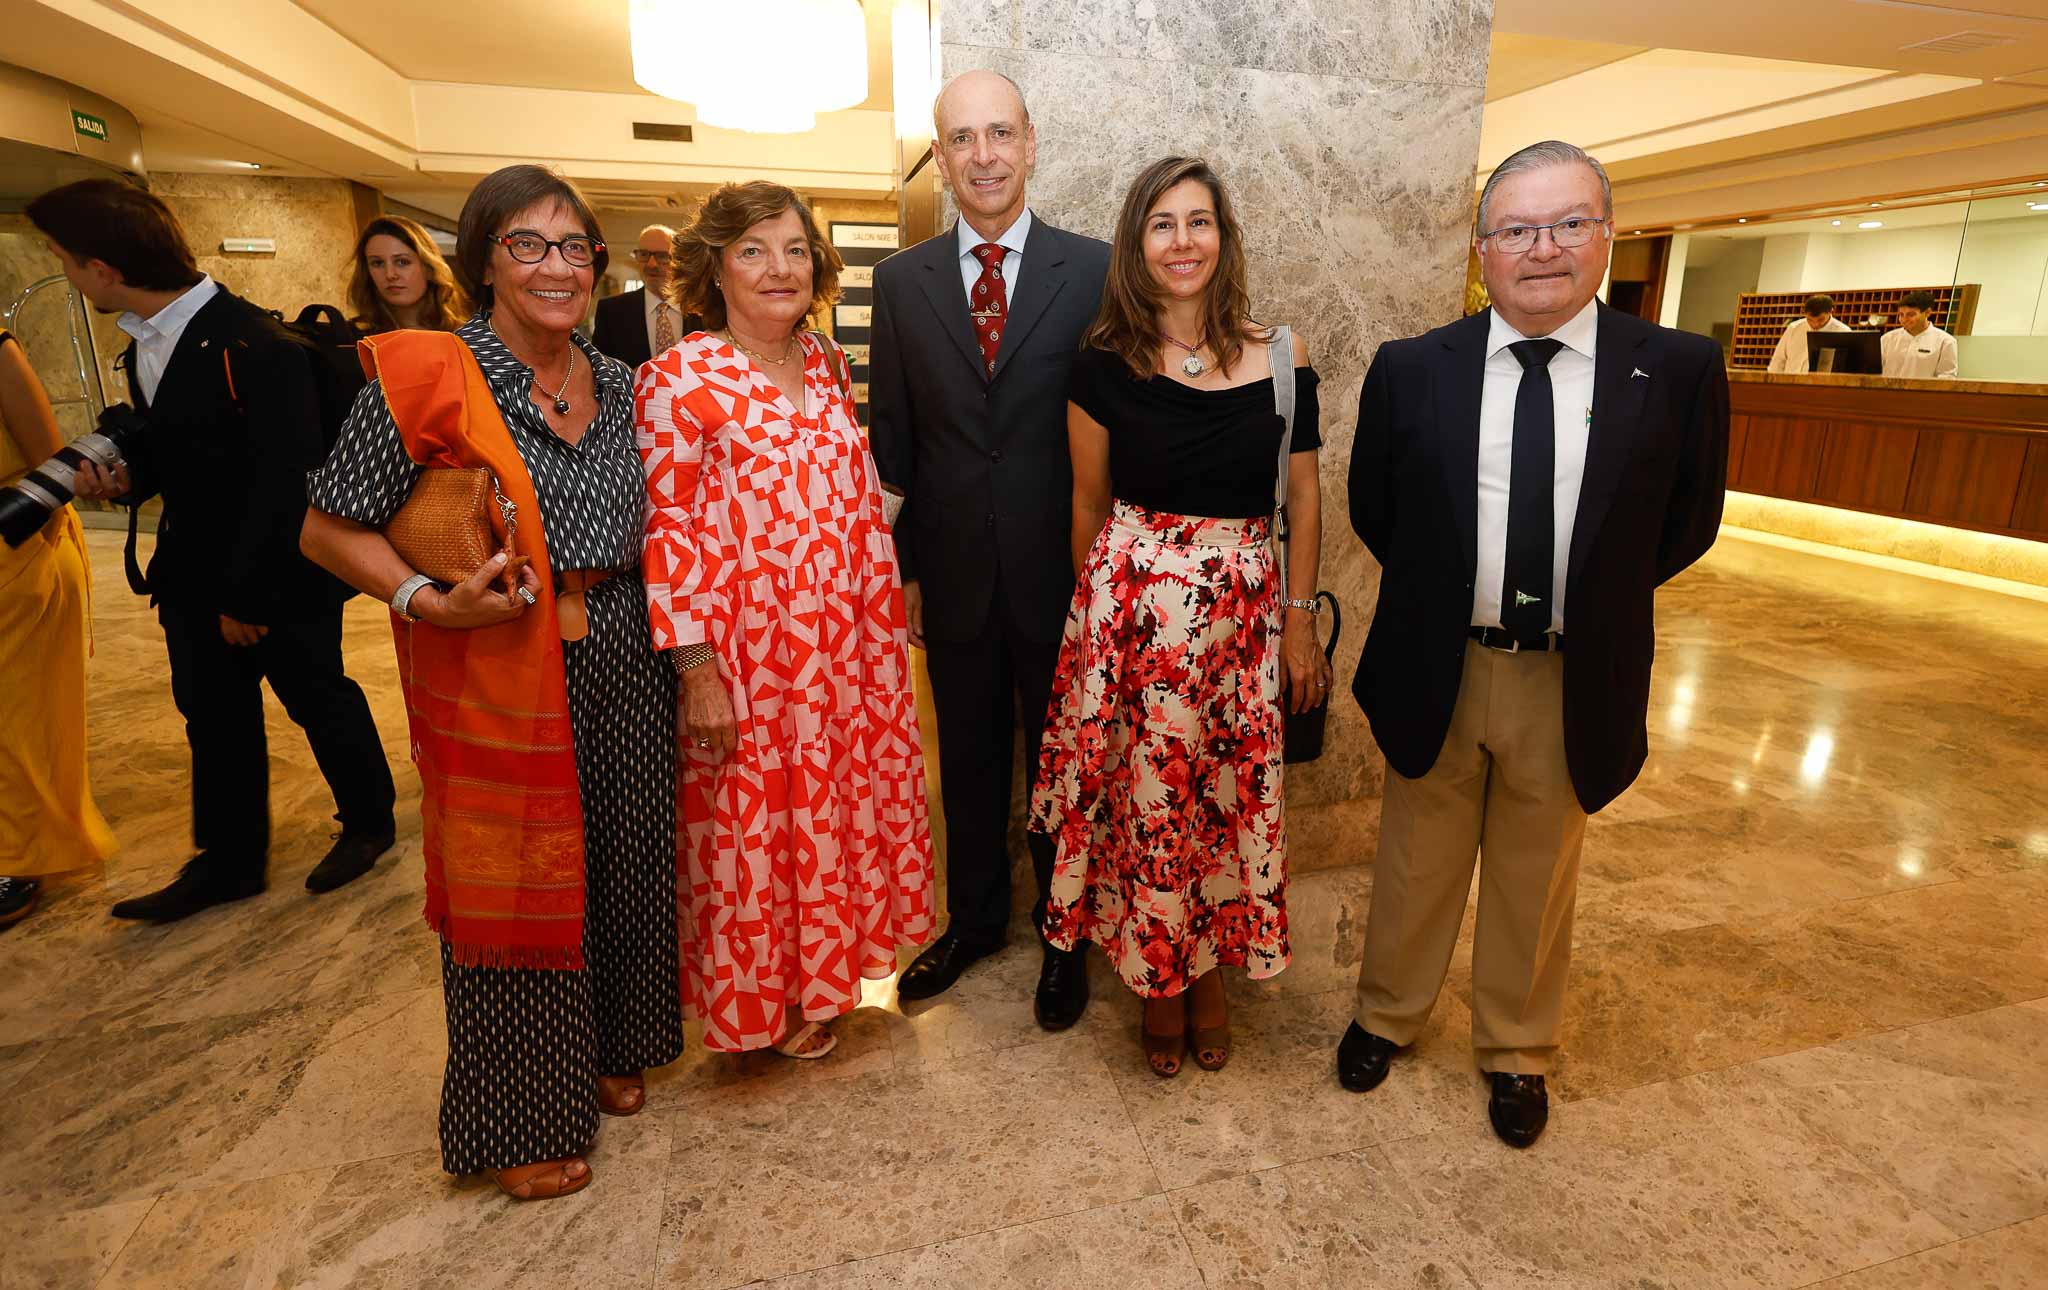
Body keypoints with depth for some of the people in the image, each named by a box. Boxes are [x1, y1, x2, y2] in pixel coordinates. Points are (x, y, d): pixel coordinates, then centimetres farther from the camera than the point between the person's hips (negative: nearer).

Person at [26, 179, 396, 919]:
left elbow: (283, 479, -22)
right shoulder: (143, 345, 7)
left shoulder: (254, 346, -21)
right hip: (194, 574, 8)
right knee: (213, 716, 15)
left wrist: (248, 591, -20)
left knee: (319, 699, 9)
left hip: (281, 576, -8)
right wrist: (127, 477, -5)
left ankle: (368, 822, 30)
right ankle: (229, 859, 29)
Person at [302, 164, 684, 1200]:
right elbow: (330, 528, -6)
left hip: (622, 667, 5)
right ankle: (522, 1121, 30)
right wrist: (427, 600, -21)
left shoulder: (616, 383, 7)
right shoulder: (428, 375, -10)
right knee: (513, 886, 8)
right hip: (498, 678, -5)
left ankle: (608, 1049, 42)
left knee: (620, 864, 16)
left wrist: (675, 636, 4)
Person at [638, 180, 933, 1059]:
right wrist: (696, 671, -16)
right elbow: (666, 531, -13)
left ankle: (823, 964, 43)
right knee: (755, 818, 10)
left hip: (846, 643, 6)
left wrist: (885, 621, 10)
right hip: (746, 652, -6)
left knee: (838, 803, 18)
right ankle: (766, 997, 35)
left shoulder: (825, 365, 7)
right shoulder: (677, 380, -11)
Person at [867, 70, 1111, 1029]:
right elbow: (892, 438, 5)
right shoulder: (901, 281, 3)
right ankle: (973, 920, 40)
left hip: (1060, 572, -2)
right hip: (953, 577, 2)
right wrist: (902, 567, 3)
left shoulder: (1093, 271, -4)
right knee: (967, 761, 17)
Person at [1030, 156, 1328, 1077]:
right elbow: (1089, 502, 5)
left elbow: (1302, 498, 4)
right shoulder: (1104, 364, -2)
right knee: (1141, 795, 7)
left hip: (1244, 605, 1)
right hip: (1131, 605, -1)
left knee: (1228, 794, 10)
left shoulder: (1280, 357, 0)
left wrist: (1301, 620, 2)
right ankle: (1157, 979, 30)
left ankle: (1208, 968, 34)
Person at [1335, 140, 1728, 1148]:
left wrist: (1590, 601, 4)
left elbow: (1688, 524, 4)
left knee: (1536, 879, 19)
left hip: (1574, 684, 1)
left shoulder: (1680, 370, -7)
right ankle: (1388, 1015, 43)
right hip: (1435, 672, 0)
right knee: (1416, 866, 18)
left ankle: (1516, 1050, 43)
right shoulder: (1410, 370, -7)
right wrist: (1441, 593, 4)